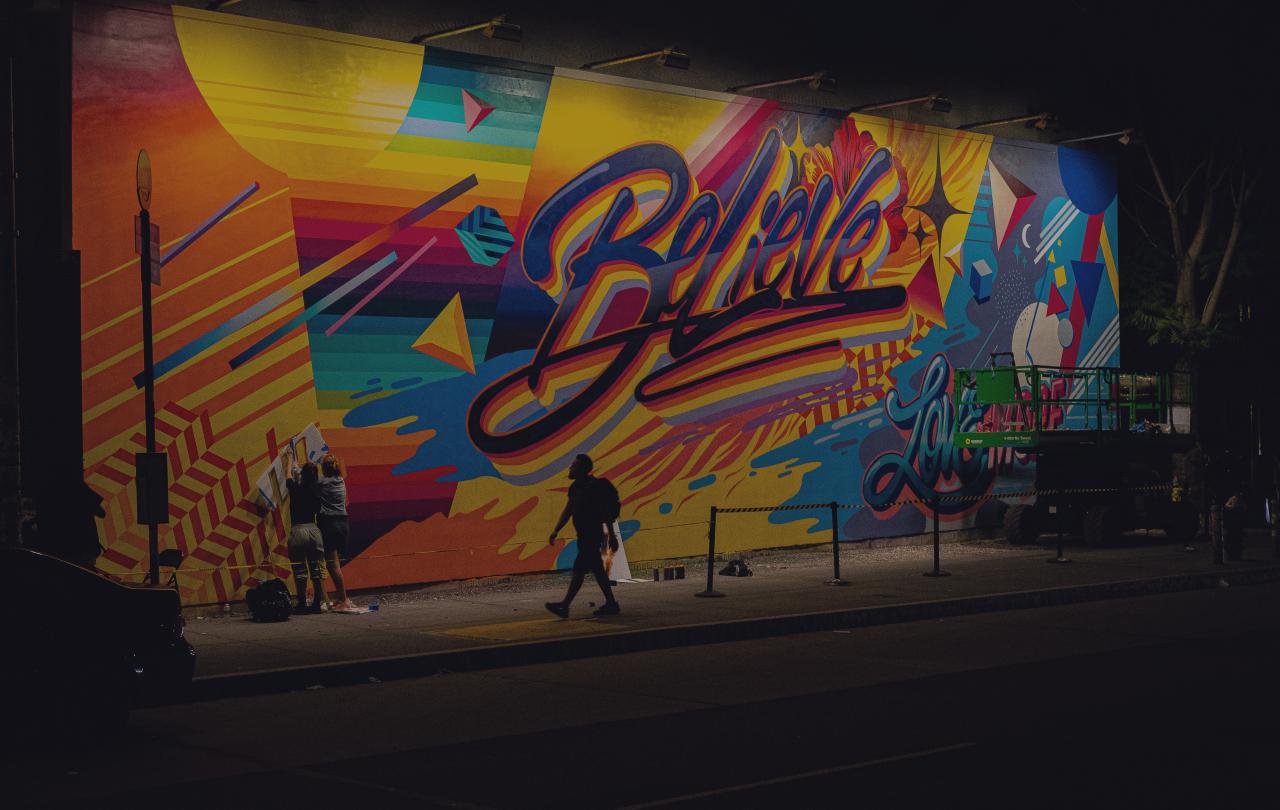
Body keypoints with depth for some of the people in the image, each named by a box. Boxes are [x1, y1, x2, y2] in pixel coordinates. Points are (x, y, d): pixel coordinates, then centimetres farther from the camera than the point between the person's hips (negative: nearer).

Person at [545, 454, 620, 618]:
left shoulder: (593, 486, -16)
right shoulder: (576, 487, 11)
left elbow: (607, 512, -15)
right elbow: (568, 511, 17)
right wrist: (556, 530, 12)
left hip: (592, 535, -9)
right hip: (584, 535, 9)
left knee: (579, 569, -9)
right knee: (597, 570, 13)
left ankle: (564, 606, -10)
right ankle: (611, 604, 19)